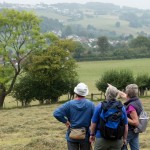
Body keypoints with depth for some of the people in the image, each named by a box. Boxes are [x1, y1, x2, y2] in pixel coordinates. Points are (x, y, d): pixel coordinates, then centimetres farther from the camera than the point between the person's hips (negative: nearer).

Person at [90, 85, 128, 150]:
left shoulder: (100, 106, -7)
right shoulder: (122, 107, 0)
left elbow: (94, 123, -2)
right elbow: (126, 126, 4)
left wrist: (92, 134, 14)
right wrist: (124, 138, 16)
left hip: (101, 138, -2)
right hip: (117, 141, 2)